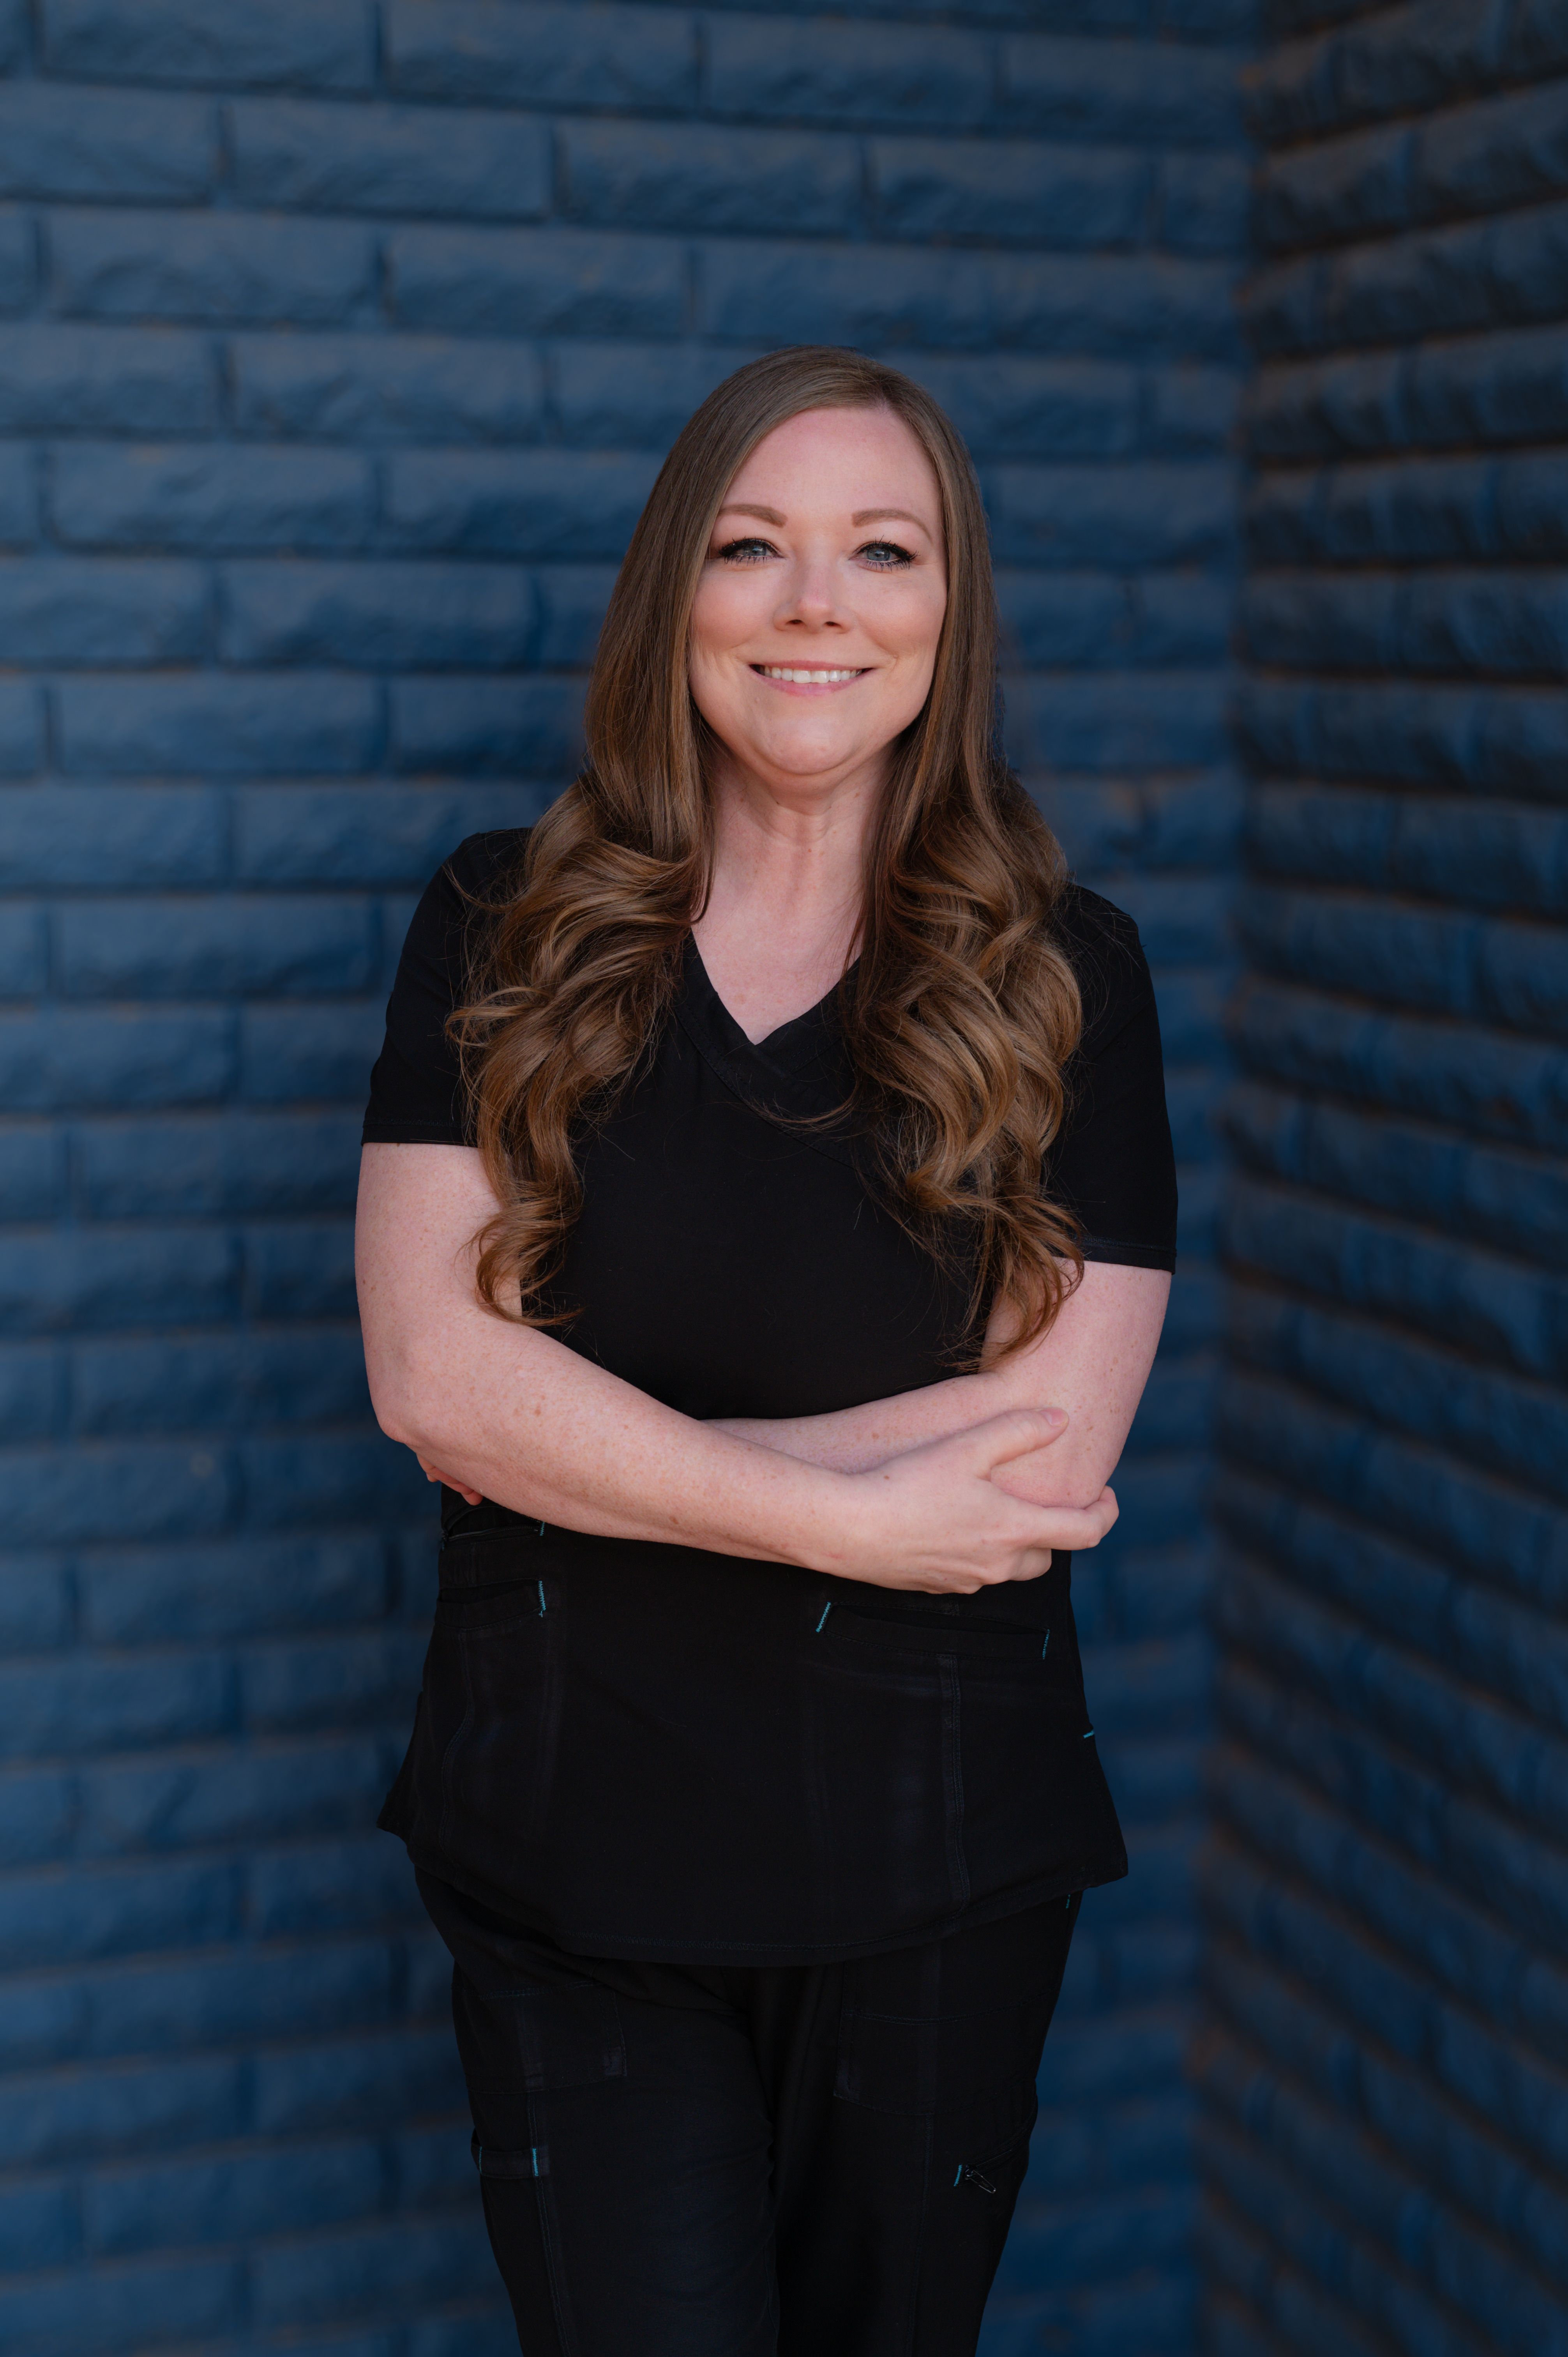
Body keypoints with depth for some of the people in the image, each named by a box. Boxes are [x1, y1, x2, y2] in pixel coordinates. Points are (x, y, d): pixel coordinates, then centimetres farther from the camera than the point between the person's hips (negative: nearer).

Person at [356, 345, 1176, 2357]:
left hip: (931, 1872, 1)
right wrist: (850, 1519, -18)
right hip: (567, 1851, 0)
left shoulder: (1064, 977, -3)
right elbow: (432, 1370, -11)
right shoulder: (506, 935, -1)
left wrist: (582, 1444, -15)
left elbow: (1051, 1452, -12)